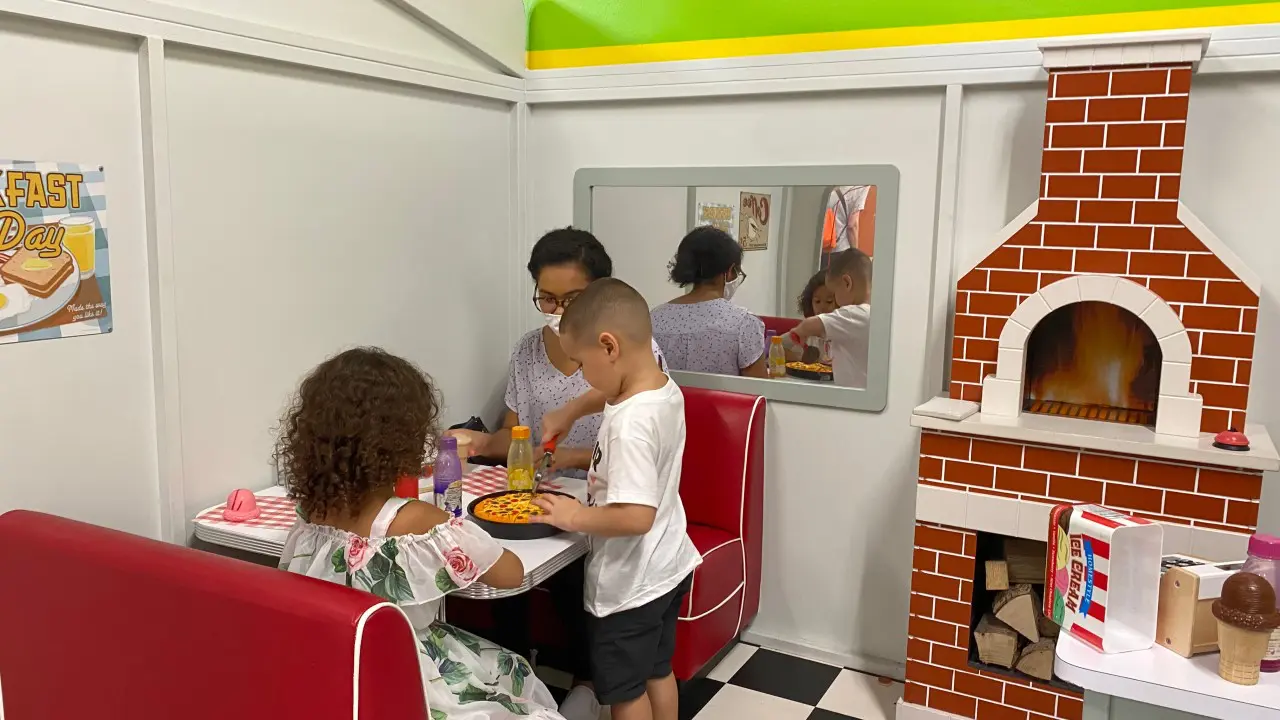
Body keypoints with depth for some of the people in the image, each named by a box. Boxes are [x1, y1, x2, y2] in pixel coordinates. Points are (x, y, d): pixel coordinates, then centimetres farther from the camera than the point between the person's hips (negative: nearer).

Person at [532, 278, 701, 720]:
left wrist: (576, 517, -21)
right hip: (667, 567, 9)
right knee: (657, 671, 25)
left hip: (630, 583, -9)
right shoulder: (667, 391, -2)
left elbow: (636, 516, -35)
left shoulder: (630, 422, -31)